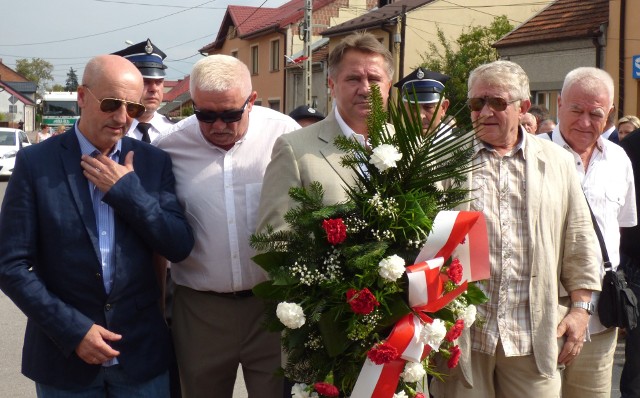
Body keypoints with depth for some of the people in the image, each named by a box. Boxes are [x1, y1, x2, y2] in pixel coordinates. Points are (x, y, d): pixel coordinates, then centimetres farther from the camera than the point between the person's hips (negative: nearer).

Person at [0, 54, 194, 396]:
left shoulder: (155, 162, 1)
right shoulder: (35, 162, -6)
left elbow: (180, 247, -5)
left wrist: (126, 189, -14)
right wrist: (73, 330, -14)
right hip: (64, 353, -2)